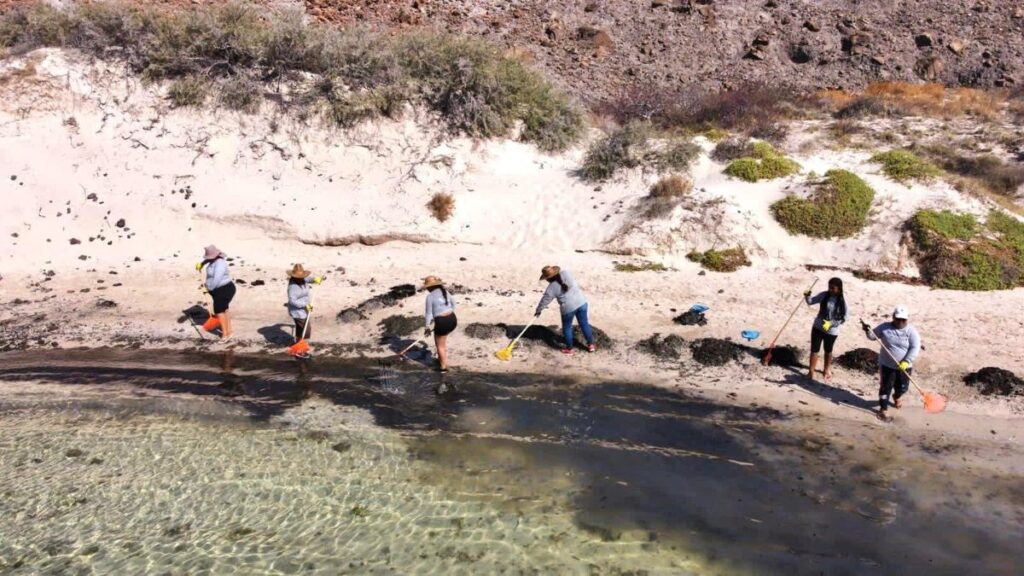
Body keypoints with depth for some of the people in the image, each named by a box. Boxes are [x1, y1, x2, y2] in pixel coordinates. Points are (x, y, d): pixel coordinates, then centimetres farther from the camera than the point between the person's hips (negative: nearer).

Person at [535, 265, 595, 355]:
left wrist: (538, 310, 15)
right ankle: (591, 345, 29)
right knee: (584, 324, 18)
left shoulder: (552, 287, -10)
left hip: (569, 307, -5)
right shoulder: (566, 273, -1)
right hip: (581, 302, 5)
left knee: (567, 328, 16)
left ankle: (569, 349, 29)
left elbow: (545, 300, 1)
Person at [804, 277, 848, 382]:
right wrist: (807, 296, -27)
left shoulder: (842, 301, -17)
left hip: (832, 331, -1)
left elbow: (844, 318, -13)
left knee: (828, 351, 20)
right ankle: (811, 371, 15)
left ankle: (827, 370, 41)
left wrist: (831, 324, -23)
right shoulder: (824, 295, -11)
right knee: (814, 349, 4)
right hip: (818, 327, 1)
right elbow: (811, 302, -5)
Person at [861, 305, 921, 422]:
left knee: (902, 387, 15)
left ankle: (897, 397, 50)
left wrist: (907, 361, -27)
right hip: (886, 365, -1)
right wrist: (868, 331, -17)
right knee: (885, 387, 3)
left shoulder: (911, 331, -10)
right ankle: (883, 409, 15)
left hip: (904, 367, 1)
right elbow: (873, 336, 6)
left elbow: (915, 348, -15)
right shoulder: (885, 327, -4)